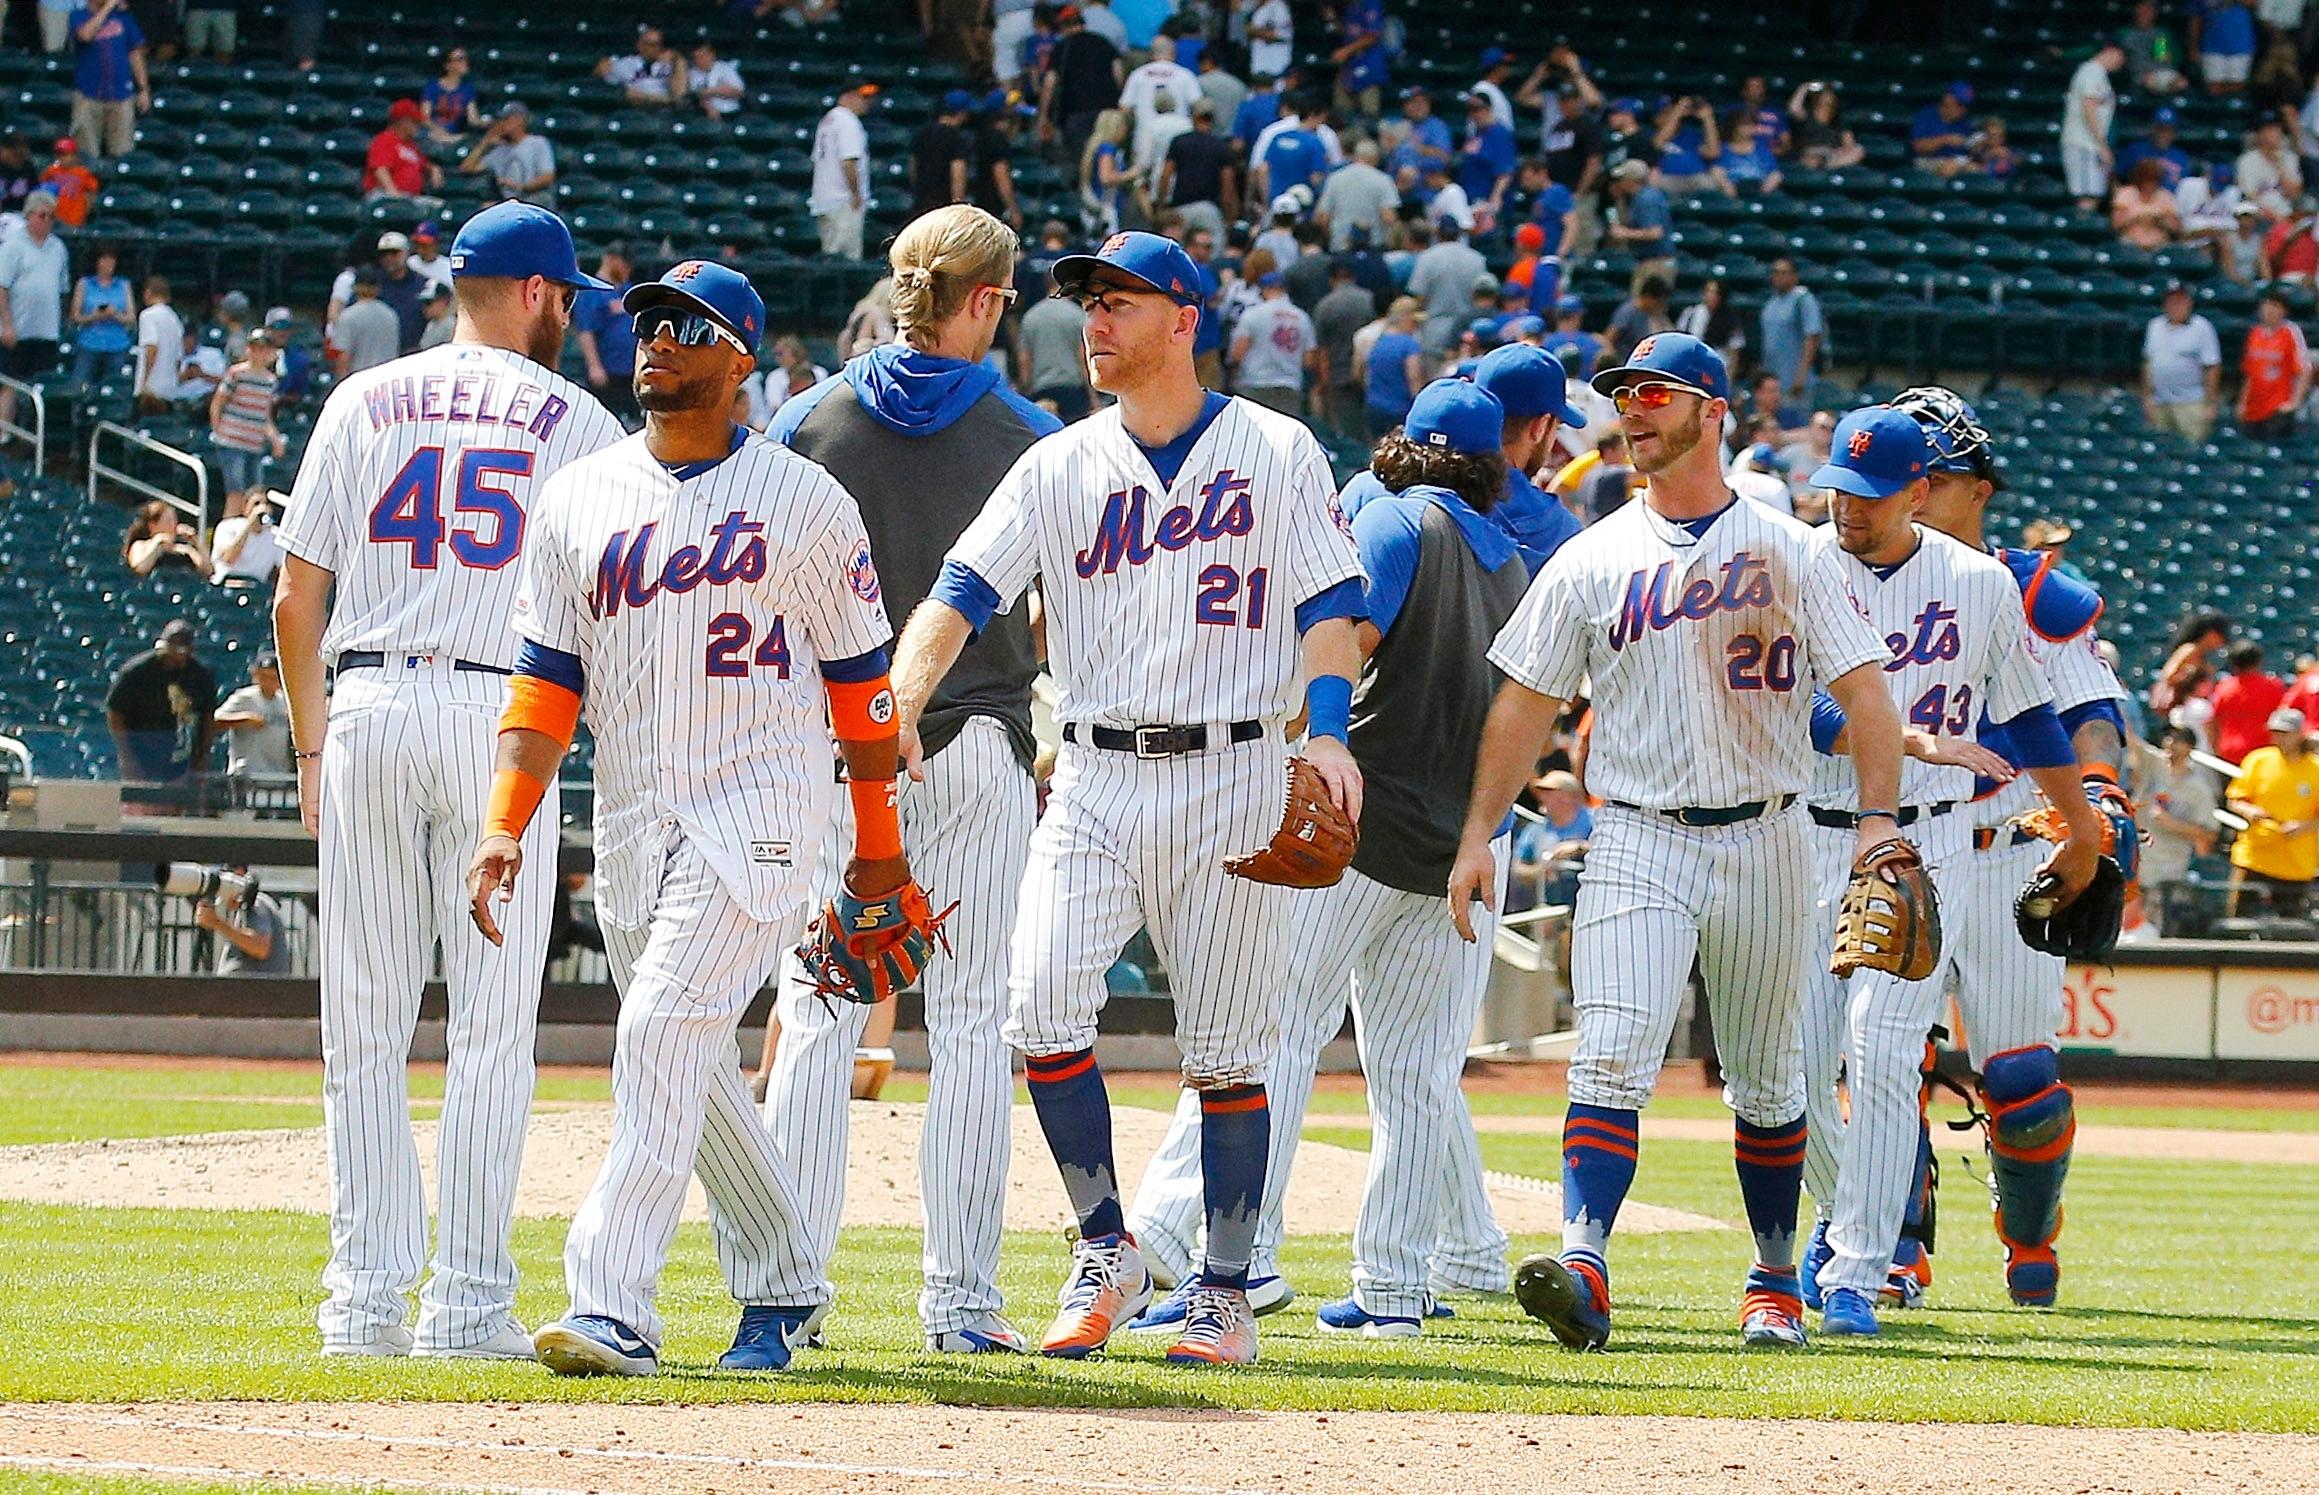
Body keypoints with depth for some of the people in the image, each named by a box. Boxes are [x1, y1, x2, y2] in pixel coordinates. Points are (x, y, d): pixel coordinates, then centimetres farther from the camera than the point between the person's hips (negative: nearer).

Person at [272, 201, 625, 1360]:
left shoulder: (362, 403, 10)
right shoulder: (577, 421, 5)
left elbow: (297, 595, 7)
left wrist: (311, 751, 14)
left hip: (367, 710, 2)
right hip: (502, 714, -2)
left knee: (363, 1024, 5)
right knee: (493, 1024, 0)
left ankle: (366, 1295, 3)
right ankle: (468, 1299, -4)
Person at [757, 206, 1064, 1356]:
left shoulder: (807, 423, 1)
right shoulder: (1026, 436, -2)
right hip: (978, 745, -1)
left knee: (817, 1016, 4)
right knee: (971, 1023, 3)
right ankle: (961, 1298, 1)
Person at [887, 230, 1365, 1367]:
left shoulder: (1277, 452, 4)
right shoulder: (1060, 466, 9)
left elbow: (1330, 602, -1)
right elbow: (963, 591, -1)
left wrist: (1326, 729, -19)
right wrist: (899, 702, -20)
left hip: (1231, 774, -2)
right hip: (1095, 780, 2)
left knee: (1226, 1044, 0)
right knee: (1043, 1000, -15)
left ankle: (1225, 1291, 8)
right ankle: (1104, 1251, -1)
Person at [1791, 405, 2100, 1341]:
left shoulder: (1982, 586, 3)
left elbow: (2028, 716, 16)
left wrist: (2085, 834, 24)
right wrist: (1916, 741, -28)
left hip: (1924, 847, 0)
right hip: (1810, 842, 0)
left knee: (1883, 1051, -14)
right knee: (1794, 1063, -1)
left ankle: (1858, 1273, -11)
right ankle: (1844, 1214, 28)